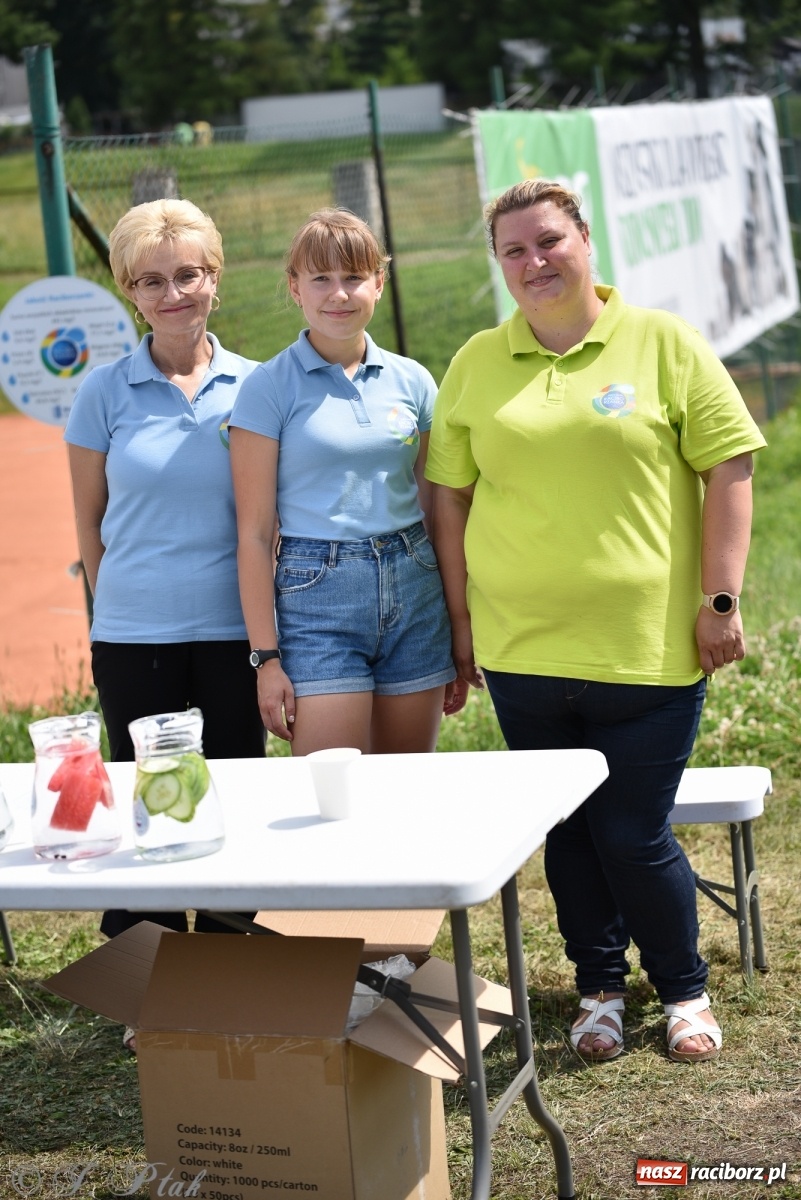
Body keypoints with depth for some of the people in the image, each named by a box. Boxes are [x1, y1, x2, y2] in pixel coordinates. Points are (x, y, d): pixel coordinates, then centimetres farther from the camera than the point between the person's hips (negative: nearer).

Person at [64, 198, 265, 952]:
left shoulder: (253, 388, 2)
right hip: (134, 636, -1)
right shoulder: (104, 393, -1)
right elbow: (89, 522, 7)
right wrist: (123, 601, 9)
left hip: (234, 632, 1)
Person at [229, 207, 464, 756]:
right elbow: (255, 532, -4)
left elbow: (435, 510, 12)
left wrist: (459, 638, 11)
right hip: (317, 593, -4)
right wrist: (267, 657, -8)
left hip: (414, 589, 4)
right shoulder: (270, 387, -3)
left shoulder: (411, 381, 8)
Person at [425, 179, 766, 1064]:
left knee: (634, 832, 0)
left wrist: (720, 600, -6)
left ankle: (684, 991, 23)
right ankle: (599, 989, 29)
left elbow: (728, 469, -1)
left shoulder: (662, 344, -1)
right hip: (523, 652, 3)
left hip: (647, 648, -3)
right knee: (568, 828, 11)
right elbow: (450, 495, 10)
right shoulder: (476, 364, 7)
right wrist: (461, 620, 8)